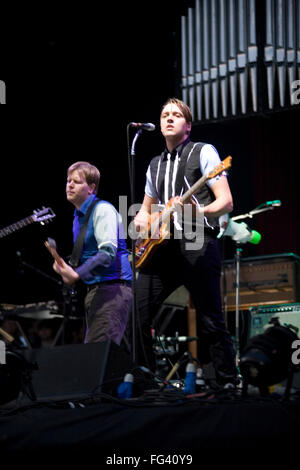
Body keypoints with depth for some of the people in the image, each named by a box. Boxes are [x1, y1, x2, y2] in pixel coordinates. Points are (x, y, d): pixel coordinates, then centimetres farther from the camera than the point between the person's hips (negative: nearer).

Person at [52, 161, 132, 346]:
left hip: (112, 288, -10)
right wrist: (67, 269, 7)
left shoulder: (103, 209, -8)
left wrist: (77, 275, -26)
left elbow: (108, 253, -19)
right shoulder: (78, 216, 20)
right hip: (94, 289, 10)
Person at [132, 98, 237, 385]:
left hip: (196, 243, -6)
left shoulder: (203, 152, 4)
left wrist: (198, 212, -24)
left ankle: (228, 385, -5)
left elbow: (226, 202, -4)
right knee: (137, 314, -3)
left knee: (211, 324, -10)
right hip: (162, 245, 6)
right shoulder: (155, 165, 23)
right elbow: (147, 208, 33)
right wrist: (142, 219, 9)